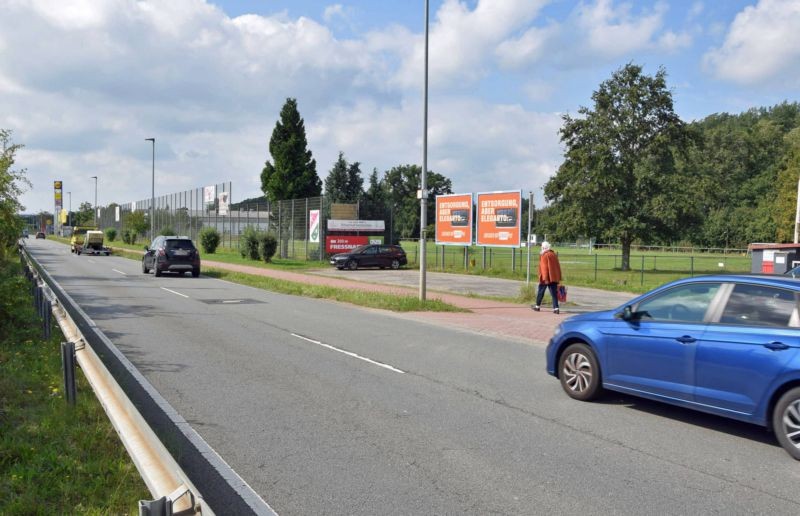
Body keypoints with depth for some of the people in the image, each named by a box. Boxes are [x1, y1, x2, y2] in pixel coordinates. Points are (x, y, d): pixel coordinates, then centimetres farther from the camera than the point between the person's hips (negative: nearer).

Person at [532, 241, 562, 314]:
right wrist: (559, 277, 18)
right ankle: (556, 308, -5)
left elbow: (544, 267, -17)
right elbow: (558, 266, 14)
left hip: (547, 278, -6)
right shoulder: (554, 254, 11)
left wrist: (544, 277, -16)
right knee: (554, 293, 3)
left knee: (541, 291, 10)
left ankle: (537, 306, 21)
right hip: (555, 277, 6)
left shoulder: (544, 255, -11)